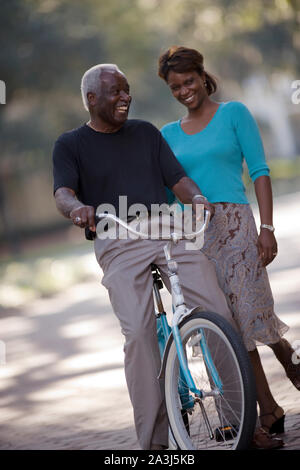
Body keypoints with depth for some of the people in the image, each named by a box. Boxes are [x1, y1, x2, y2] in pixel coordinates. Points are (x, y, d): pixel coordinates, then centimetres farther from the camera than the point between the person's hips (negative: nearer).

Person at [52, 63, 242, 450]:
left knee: (219, 314, -15)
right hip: (118, 246, -3)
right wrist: (78, 208, -31)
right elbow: (63, 193, -6)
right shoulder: (70, 145, 10)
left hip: (170, 234, 3)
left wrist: (197, 198, -12)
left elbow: (177, 178, 12)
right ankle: (153, 439, -14)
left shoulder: (146, 133, 20)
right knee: (139, 334, -20)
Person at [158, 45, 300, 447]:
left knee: (250, 310, -14)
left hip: (233, 224, -4)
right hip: (190, 233, 4)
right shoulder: (169, 135, 16)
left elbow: (259, 171, 0)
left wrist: (267, 227, -10)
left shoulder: (233, 113, 5)